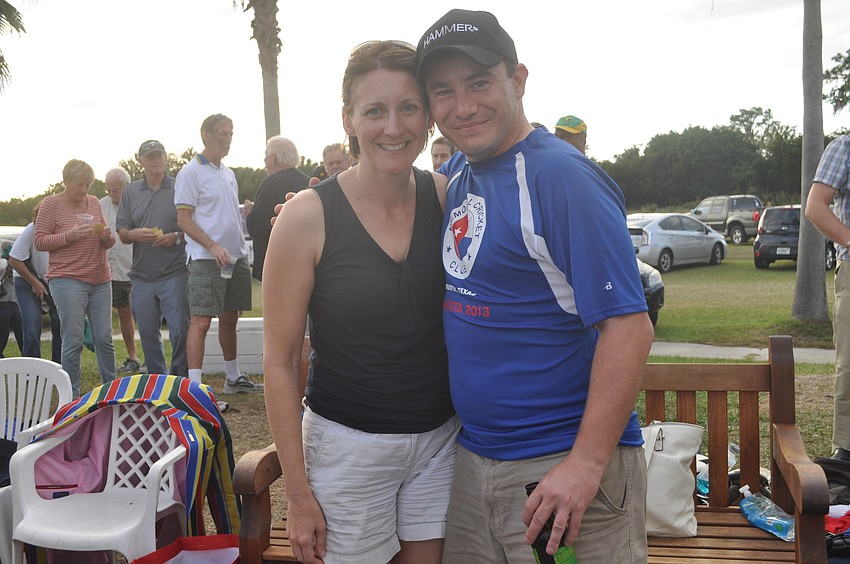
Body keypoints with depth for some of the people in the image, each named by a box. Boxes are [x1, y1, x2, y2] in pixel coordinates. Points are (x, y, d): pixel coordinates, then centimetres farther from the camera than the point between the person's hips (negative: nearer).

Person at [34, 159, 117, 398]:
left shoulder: (94, 202, 13)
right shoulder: (51, 204, -1)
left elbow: (107, 242, 21)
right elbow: (40, 241, -4)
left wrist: (107, 237, -3)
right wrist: (70, 236, -18)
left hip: (100, 280, 5)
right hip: (67, 281, -5)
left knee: (104, 338, 6)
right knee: (73, 341, -4)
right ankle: (72, 395, 6)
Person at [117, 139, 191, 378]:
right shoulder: (130, 191, 14)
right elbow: (121, 232, 13)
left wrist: (177, 237, -13)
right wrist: (135, 234, -9)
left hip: (174, 273, -4)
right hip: (142, 275, 4)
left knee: (180, 329, -7)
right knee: (148, 333, 9)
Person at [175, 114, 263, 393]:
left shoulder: (228, 173, 16)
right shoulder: (191, 172, -7)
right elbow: (183, 219, -12)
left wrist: (241, 246, 10)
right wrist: (213, 246, -21)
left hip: (236, 257, 8)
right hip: (206, 259, -8)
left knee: (229, 318, 15)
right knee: (201, 321, -9)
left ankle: (233, 378, 26)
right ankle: (194, 386, -7)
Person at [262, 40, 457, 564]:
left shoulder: (448, 197, -3)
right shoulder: (309, 215, -13)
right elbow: (280, 361, -9)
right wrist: (299, 492, -8)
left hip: (441, 439, 3)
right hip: (348, 445, -3)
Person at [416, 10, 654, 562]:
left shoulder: (560, 176, -17)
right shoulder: (454, 174, 6)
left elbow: (628, 326, -20)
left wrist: (587, 463, -25)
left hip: (566, 464, -7)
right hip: (474, 454, 7)